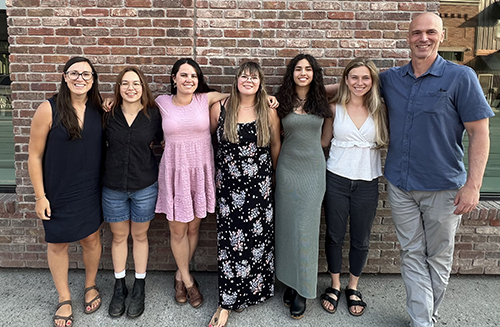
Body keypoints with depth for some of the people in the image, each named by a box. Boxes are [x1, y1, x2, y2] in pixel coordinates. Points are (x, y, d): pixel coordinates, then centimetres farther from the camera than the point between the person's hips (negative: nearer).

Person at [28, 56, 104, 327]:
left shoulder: (99, 109, -1)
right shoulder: (49, 109, -12)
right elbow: (35, 155, -9)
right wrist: (40, 196, -9)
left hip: (90, 190, 3)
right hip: (58, 193, -2)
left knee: (91, 239, 14)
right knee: (57, 243, 11)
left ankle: (90, 285, 39)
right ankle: (64, 299, 31)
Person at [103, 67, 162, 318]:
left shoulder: (153, 115, -5)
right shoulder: (108, 114, -3)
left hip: (144, 187, -1)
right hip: (113, 187, 1)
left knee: (139, 236, 13)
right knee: (119, 236, 14)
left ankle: (139, 288, 31)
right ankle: (119, 287, 33)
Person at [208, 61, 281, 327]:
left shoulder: (269, 112, 1)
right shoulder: (220, 109, 0)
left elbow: (276, 146, 11)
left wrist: (272, 175, 15)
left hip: (259, 186, 1)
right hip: (228, 185, 0)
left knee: (258, 238, 6)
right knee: (229, 241, 0)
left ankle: (249, 293, 28)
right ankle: (226, 303, 15)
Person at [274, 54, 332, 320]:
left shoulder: (321, 101, 3)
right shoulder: (282, 102, 4)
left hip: (313, 168, -1)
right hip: (287, 168, 1)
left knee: (305, 228, -1)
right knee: (287, 226, 7)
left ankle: (303, 290, 13)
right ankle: (289, 281, 25)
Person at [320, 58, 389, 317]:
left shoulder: (380, 110, 2)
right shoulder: (335, 108, 0)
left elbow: (389, 140, 6)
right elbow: (324, 141, 6)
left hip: (367, 182, 1)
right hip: (336, 180, -1)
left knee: (361, 239, 11)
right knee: (334, 235, 10)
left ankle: (353, 287, 34)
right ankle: (335, 286, 31)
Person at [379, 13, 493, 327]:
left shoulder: (461, 77, -7)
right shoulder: (391, 78, 5)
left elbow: (479, 133, -8)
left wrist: (473, 185, -15)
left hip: (444, 188, -3)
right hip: (400, 185, 3)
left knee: (439, 257, 13)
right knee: (412, 254, 10)